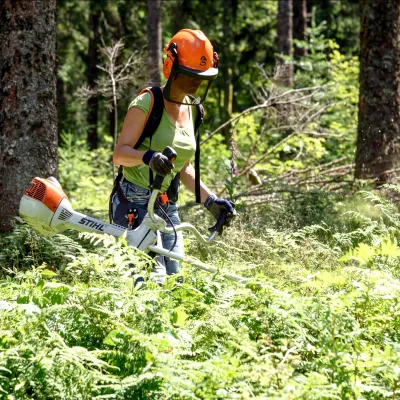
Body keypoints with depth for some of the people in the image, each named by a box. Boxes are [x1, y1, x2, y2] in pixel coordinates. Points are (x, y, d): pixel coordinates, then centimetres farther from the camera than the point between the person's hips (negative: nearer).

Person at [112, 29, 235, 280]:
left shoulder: (191, 109, 11)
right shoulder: (147, 104, -10)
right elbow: (119, 154, -19)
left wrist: (210, 200, 10)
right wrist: (147, 157, -38)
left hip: (167, 207, 7)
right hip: (134, 203, -7)